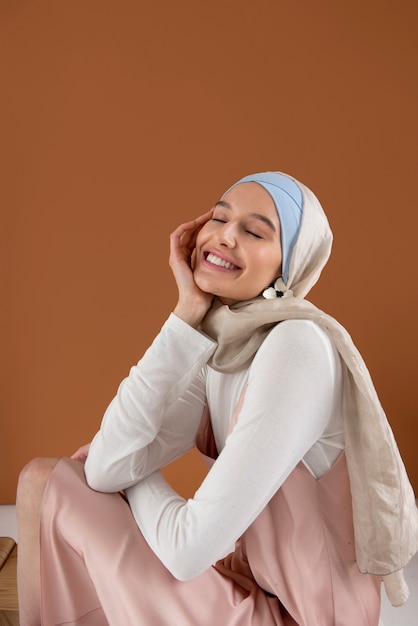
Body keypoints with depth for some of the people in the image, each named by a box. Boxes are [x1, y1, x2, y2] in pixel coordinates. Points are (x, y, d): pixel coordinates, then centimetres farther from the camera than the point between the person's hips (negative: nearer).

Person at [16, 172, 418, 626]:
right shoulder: (218, 348, -1)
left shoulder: (299, 346, -26)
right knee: (43, 479, 1)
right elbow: (106, 471, -14)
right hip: (246, 581, 7)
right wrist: (188, 311, -16)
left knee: (49, 489, -8)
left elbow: (189, 549, -27)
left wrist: (134, 479, -5)